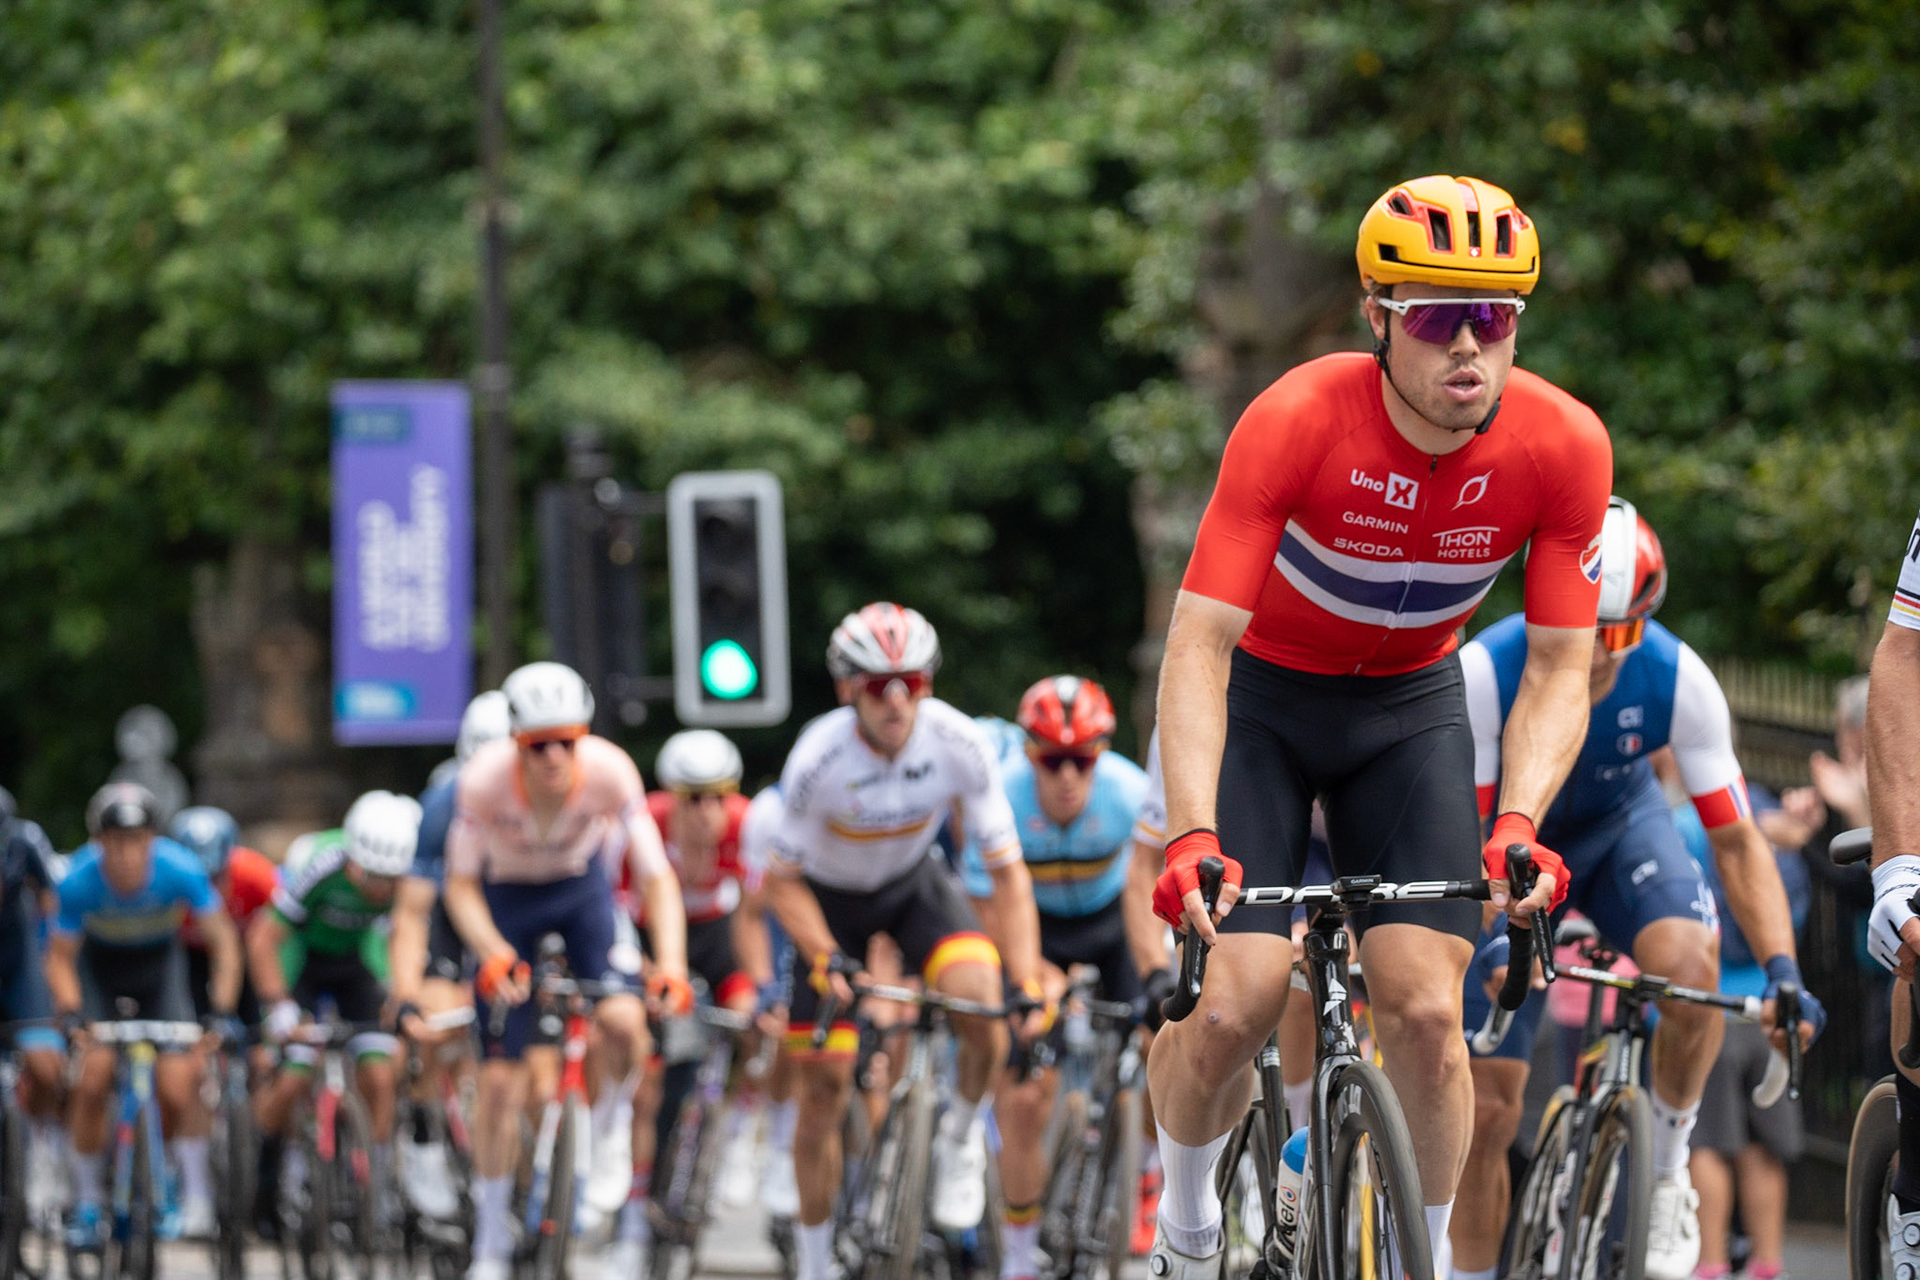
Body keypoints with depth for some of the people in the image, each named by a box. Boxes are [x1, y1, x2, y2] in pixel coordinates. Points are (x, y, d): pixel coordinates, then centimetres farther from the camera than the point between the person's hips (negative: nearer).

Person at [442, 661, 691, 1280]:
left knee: (623, 1019, -27)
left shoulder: (609, 770, -32)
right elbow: (460, 886, -22)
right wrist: (493, 954, -40)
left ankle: (611, 1127, 7)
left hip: (582, 886, 0)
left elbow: (657, 878, -28)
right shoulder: (485, 779, -33)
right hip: (507, 899, 0)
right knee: (501, 1079, -2)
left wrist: (671, 965, -43)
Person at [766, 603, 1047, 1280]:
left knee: (981, 1001, -29)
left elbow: (1007, 872, -21)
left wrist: (1029, 984, -30)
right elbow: (784, 880, -19)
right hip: (830, 898, -1)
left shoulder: (959, 742, -28)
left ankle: (961, 1137, 0)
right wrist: (826, 962, -35)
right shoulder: (820, 758, -31)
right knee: (824, 1083, -1)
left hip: (913, 883, 1)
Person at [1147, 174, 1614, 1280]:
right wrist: (1193, 835, -43)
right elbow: (1198, 642, -31)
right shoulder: (1296, 422, -30)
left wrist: (1518, 823, -33)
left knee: (1425, 1011, -13)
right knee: (1233, 1010, -13)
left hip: (1410, 707, 2)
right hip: (1260, 698, -2)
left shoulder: (1565, 445, -23)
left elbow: (1561, 669, -16)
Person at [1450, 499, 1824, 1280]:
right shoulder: (1485, 672, -33)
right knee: (1487, 1109, -7)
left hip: (1619, 827, 1)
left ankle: (1669, 1171, -9)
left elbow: (1736, 841, -24)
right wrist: (1496, 943, -48)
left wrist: (1781, 971, -36)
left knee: (1687, 964, -33)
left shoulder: (1678, 680, -27)